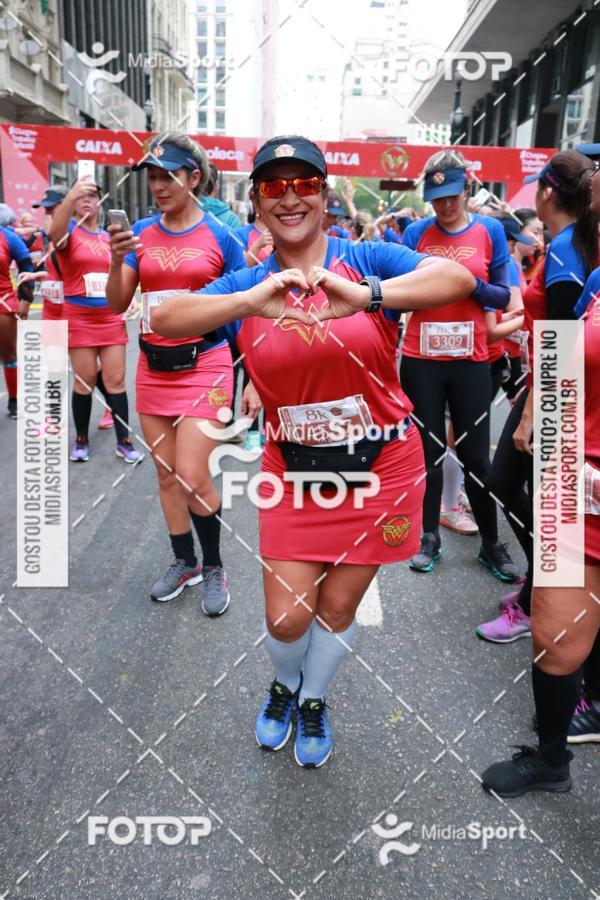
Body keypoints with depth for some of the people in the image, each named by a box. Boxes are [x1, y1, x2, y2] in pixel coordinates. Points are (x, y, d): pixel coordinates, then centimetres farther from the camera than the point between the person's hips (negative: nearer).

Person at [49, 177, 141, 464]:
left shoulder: (108, 236, 11)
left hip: (111, 317, 3)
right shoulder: (70, 230, -3)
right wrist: (71, 195, -43)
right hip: (79, 317, -3)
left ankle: (124, 442, 7)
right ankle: (81, 439, 17)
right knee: (84, 380, 1)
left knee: (116, 380, 2)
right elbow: (55, 234, -29)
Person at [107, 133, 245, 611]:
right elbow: (117, 305, 4)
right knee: (167, 475, 11)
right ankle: (184, 562, 31)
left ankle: (214, 567, 15)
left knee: (192, 478, -10)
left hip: (204, 365, -4)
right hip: (153, 367, 5)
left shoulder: (220, 235, -3)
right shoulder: (141, 232, 6)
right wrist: (117, 260, -15)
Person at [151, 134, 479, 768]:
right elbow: (162, 319, -17)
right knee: (286, 617, 3)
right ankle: (284, 686, 42)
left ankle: (313, 702, 45)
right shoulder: (248, 285, -2)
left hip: (380, 465, -1)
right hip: (293, 472, 1)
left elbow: (459, 278, -24)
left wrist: (366, 297, -41)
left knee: (338, 606, 13)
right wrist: (252, 300, -35)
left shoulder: (366, 260, -8)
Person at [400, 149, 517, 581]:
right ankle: (430, 536, 22)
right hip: (421, 359, 0)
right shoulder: (417, 232, 2)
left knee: (476, 454, 5)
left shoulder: (490, 230, 3)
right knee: (429, 449, 8)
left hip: (471, 360, 0)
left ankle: (491, 543, 20)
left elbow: (503, 295, 2)